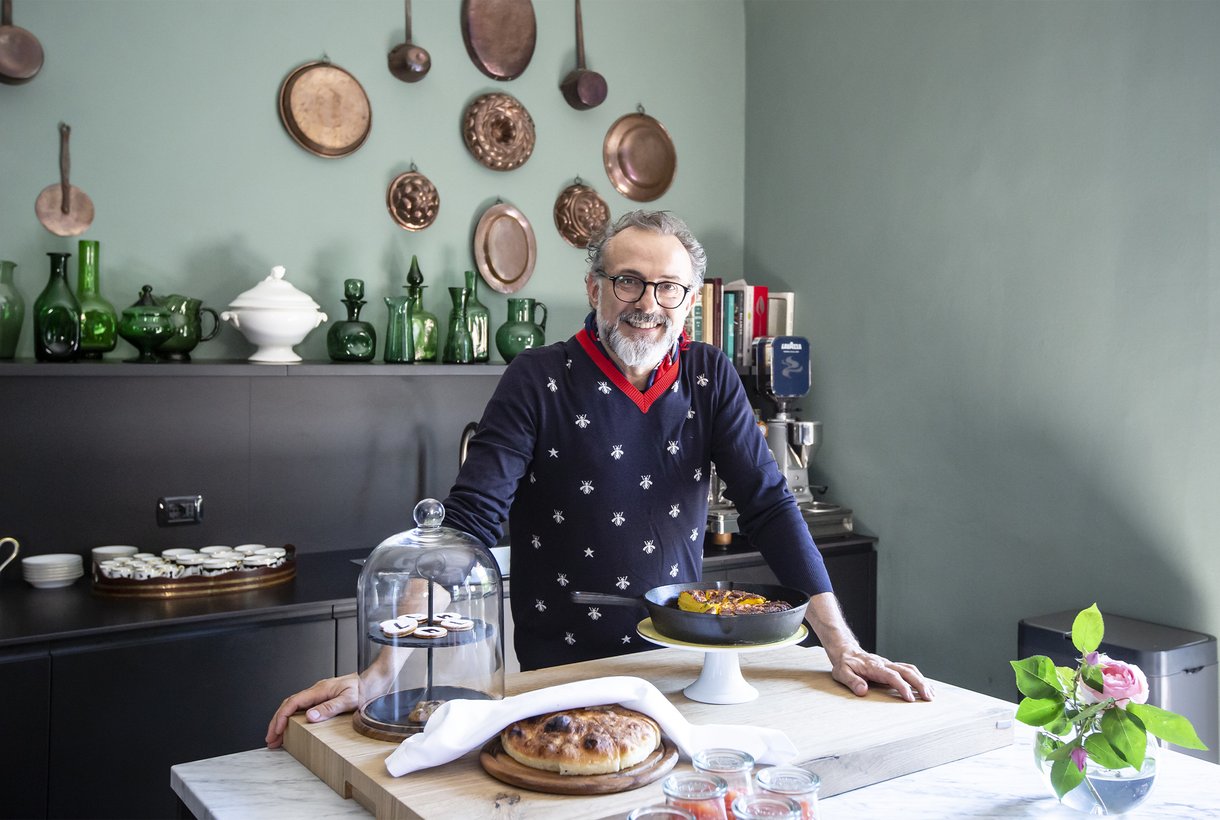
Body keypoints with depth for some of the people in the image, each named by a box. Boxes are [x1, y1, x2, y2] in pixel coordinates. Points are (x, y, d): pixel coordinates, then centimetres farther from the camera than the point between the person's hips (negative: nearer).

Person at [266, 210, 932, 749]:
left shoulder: (709, 378, -1)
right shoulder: (540, 381, -12)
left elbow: (770, 507, -4)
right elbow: (468, 521, -19)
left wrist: (842, 646, -12)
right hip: (557, 674, -3)